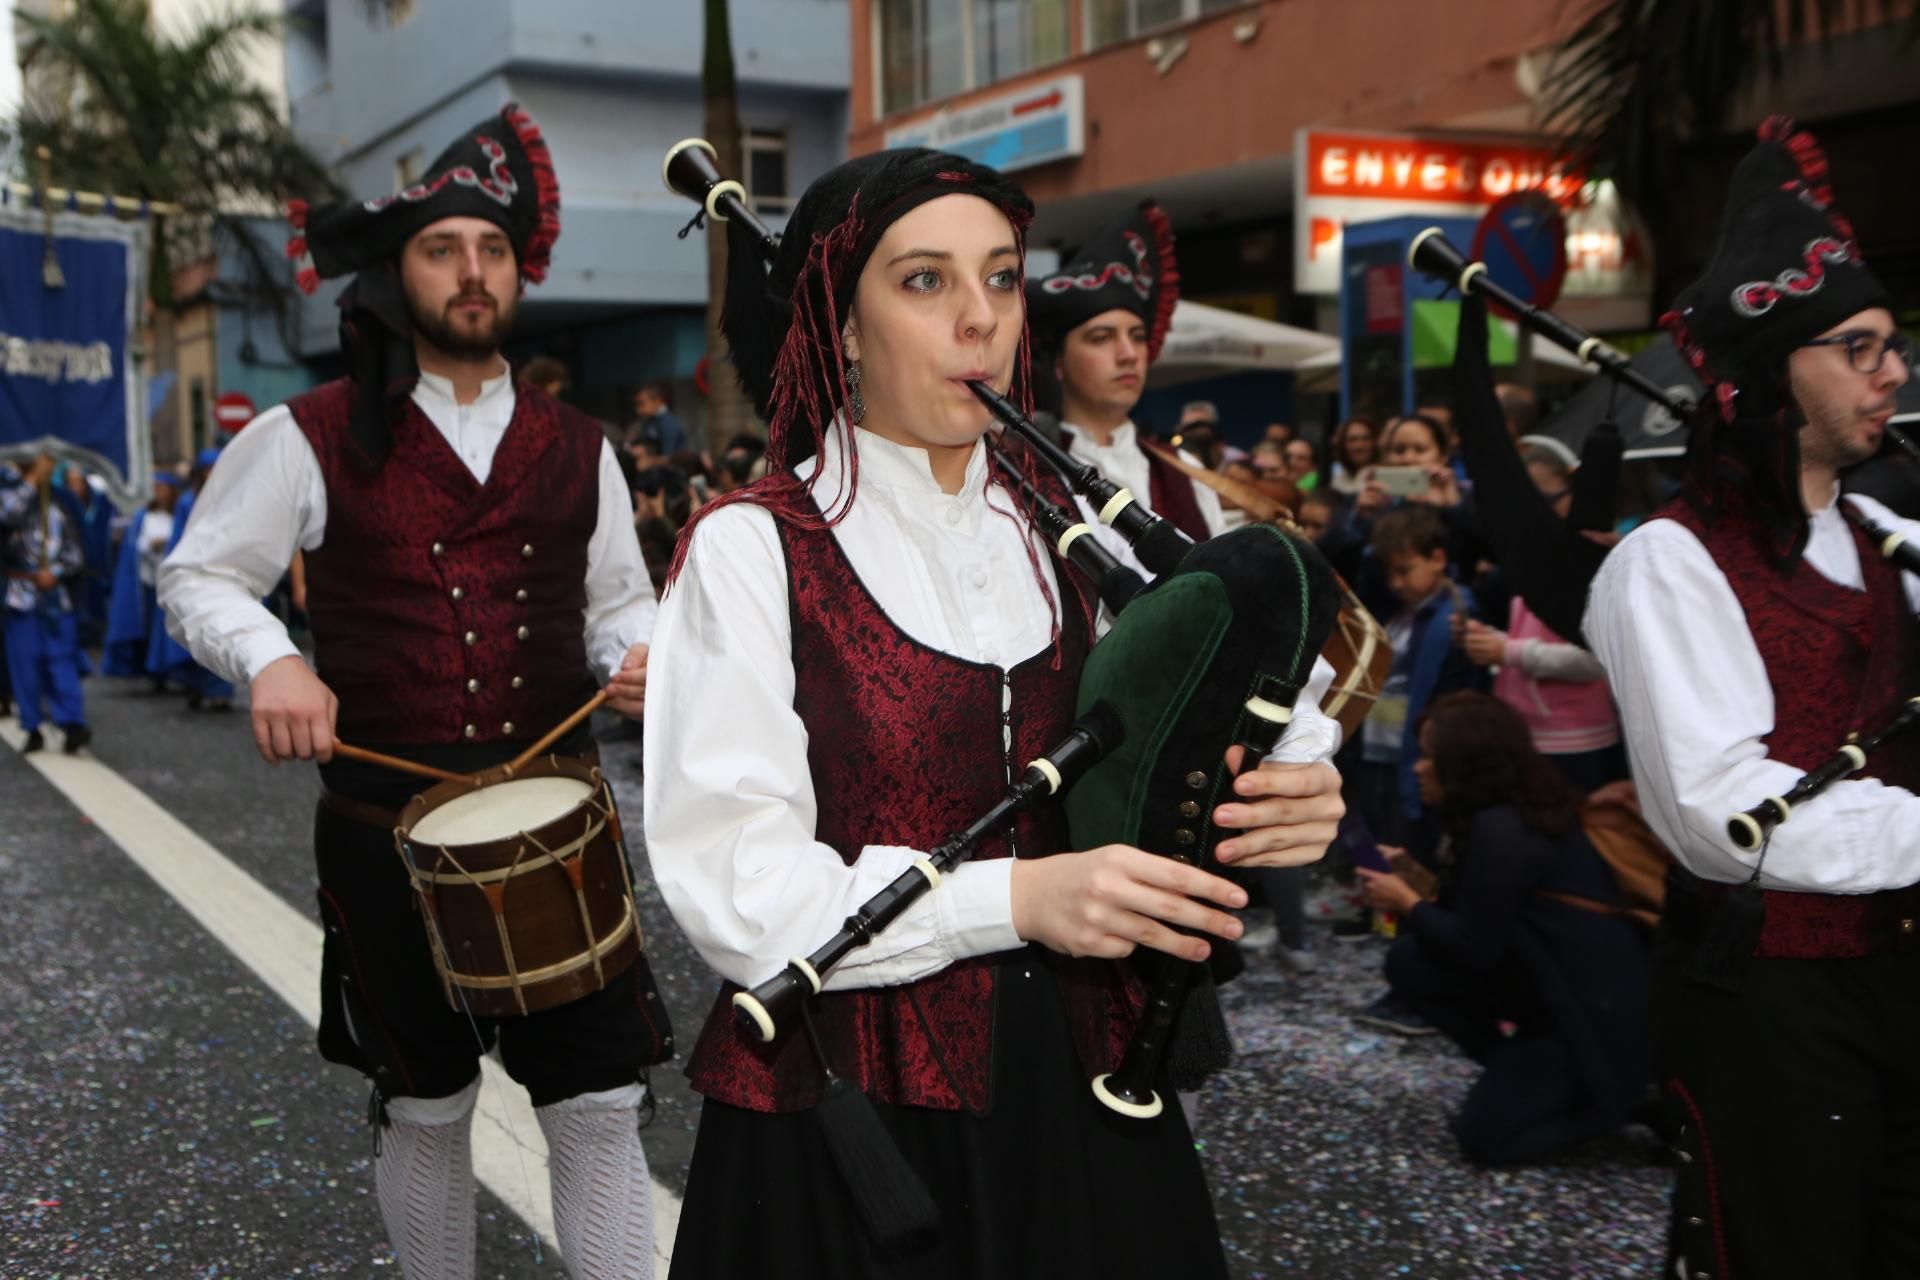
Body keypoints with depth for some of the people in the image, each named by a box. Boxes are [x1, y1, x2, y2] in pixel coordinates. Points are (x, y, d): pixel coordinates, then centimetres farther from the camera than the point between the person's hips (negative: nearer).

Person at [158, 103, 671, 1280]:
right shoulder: (309, 442, -2)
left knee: (602, 1106, 1)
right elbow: (200, 578, 5)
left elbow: (618, 600, 16)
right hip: (388, 833, -1)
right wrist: (272, 660, -15)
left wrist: (639, 652, -7)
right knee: (426, 1106, 15)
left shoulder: (578, 451, 7)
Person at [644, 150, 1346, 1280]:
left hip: (1076, 1089, 5)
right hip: (852, 1114, -5)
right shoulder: (752, 550, -12)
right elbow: (733, 885, -18)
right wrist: (1015, 899, -28)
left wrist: (1279, 799, -15)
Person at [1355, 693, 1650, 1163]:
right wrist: (1416, 883, 4)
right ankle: (1527, 1075, 10)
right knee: (1410, 962, -1)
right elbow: (1474, 923, 13)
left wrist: (1407, 903, -6)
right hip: (1559, 988, 10)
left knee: (1486, 1135, -9)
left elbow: (1476, 948, -19)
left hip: (1602, 1016, -10)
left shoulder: (1500, 832, -21)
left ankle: (1619, 1097, 4)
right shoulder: (1523, 813, 9)